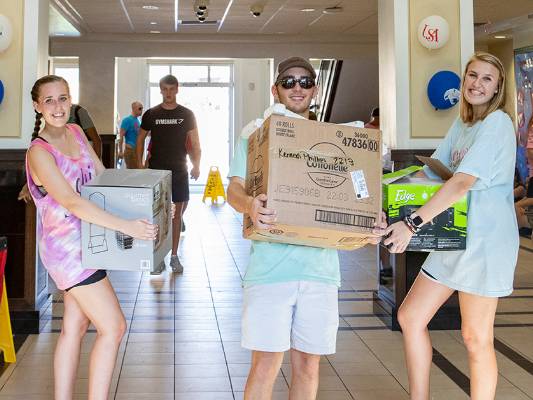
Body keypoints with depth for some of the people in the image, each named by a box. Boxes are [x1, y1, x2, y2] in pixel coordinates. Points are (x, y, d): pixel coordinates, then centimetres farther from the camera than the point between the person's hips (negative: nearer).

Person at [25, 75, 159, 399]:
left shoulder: (75, 132, 6)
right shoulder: (39, 152, -18)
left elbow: (104, 176, 14)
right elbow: (72, 202, -28)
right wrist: (126, 226, -33)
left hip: (85, 243, 8)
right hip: (66, 247, -8)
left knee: (75, 325, 11)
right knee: (114, 327, -6)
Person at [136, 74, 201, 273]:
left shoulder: (186, 114, 3)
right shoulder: (151, 114, 3)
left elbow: (194, 143, 5)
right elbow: (140, 139, 9)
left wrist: (196, 165, -4)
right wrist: (140, 164, 0)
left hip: (179, 170, 1)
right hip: (156, 170, 0)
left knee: (177, 213, 4)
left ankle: (174, 256, 12)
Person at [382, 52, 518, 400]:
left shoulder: (498, 123, -13)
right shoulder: (461, 125, 13)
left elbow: (463, 182, -24)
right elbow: (431, 173, 15)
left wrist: (413, 223, -29)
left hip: (484, 241, -8)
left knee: (476, 338, 0)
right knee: (410, 317, 8)